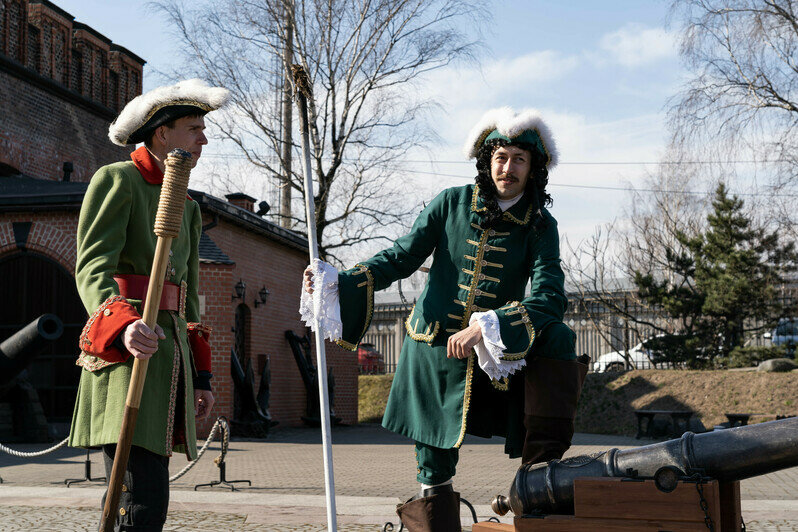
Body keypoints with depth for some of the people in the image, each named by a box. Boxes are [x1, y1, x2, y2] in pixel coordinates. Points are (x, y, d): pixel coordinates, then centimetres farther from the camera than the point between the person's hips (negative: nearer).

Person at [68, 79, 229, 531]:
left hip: (172, 353, 8)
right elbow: (92, 268, -13)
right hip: (126, 352, -8)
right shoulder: (116, 180, 0)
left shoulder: (188, 207, 24)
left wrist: (200, 375, 20)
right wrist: (123, 325, -32)